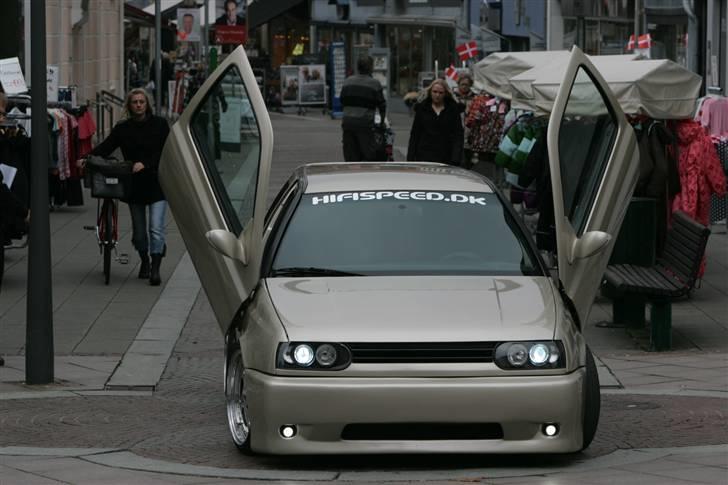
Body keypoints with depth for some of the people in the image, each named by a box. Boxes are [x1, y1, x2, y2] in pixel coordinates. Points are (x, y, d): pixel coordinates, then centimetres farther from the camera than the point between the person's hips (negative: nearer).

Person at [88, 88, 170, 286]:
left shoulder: (159, 125, -1)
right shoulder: (123, 129, 5)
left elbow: (164, 151, -7)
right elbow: (105, 147, -3)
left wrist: (145, 164, -22)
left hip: (156, 183, -3)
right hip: (135, 184, 3)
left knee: (156, 228, -11)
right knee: (138, 229, 12)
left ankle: (155, 270, -9)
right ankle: (144, 261, 34)